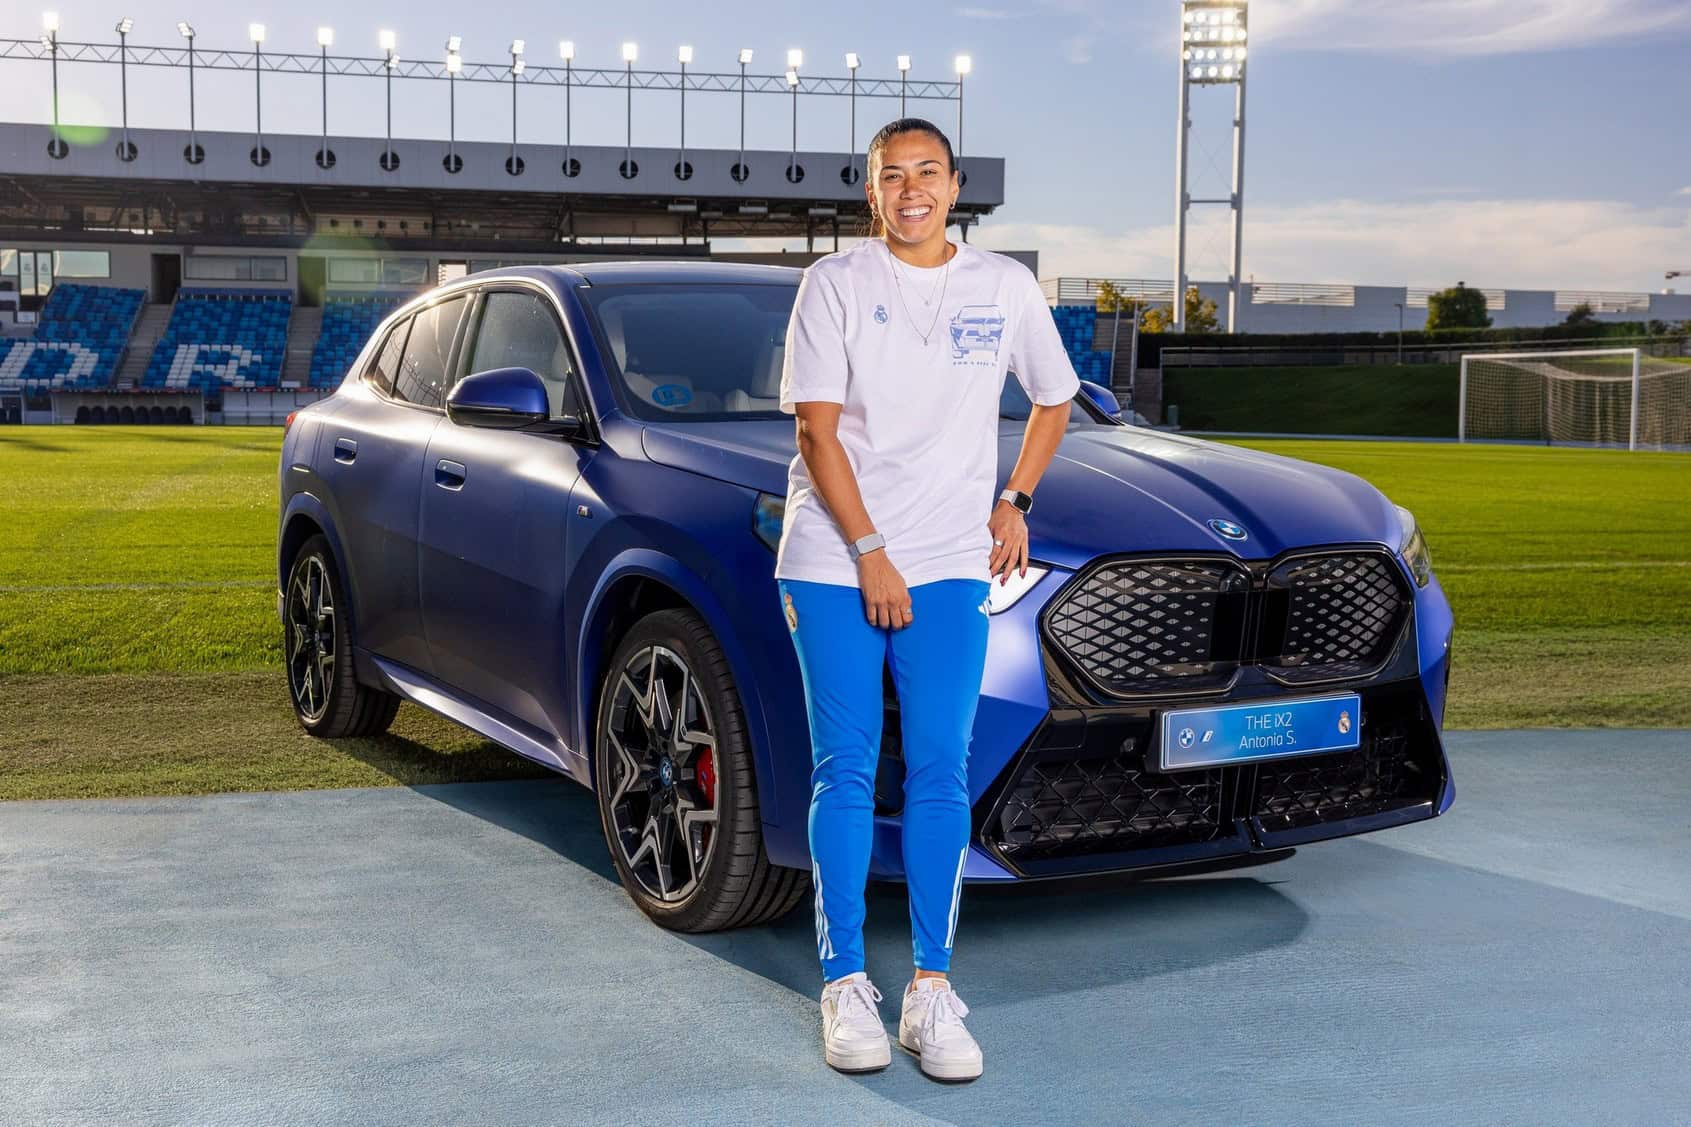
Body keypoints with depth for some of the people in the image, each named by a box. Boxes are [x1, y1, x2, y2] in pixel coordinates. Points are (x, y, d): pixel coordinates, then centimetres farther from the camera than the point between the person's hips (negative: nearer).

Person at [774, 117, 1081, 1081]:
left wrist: (1014, 503, 9)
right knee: (846, 769, 1)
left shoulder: (1004, 285, 8)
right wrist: (871, 555, -11)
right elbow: (817, 431, -5)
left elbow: (1054, 401, 22)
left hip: (949, 564, 2)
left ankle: (934, 991, 6)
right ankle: (847, 985, 9)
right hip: (835, 561, -1)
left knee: (940, 772, -2)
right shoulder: (835, 284, 0)